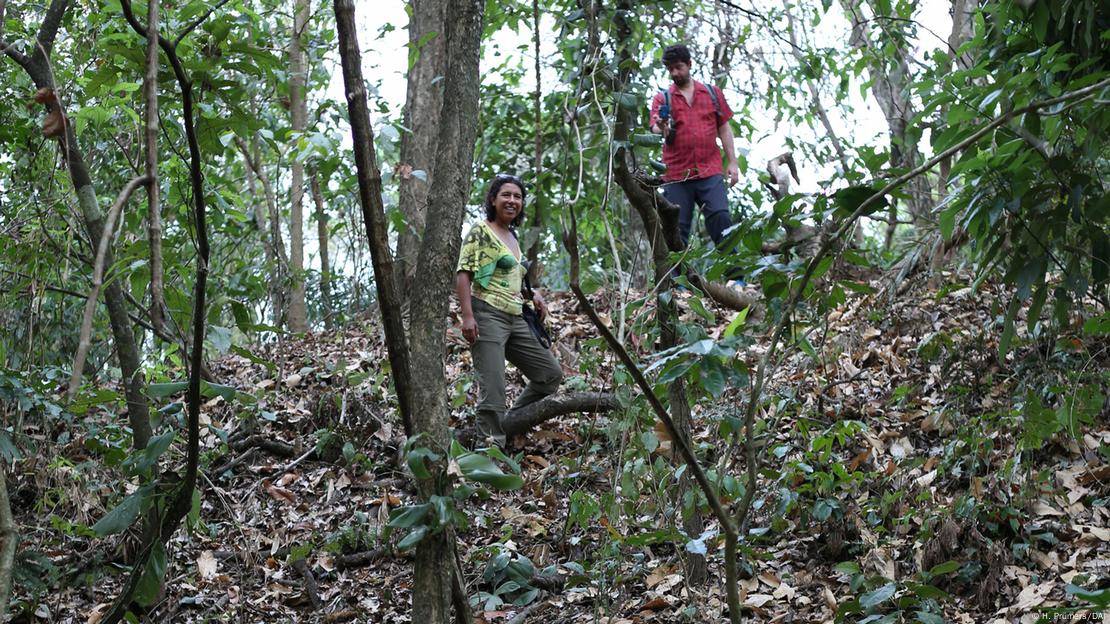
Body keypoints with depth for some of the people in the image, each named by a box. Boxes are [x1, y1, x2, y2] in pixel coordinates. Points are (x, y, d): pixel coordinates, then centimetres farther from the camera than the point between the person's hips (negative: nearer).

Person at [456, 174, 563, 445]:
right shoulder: (480, 231, -5)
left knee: (551, 374, 12)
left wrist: (533, 295, 11)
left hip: (516, 319, 9)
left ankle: (511, 425, 20)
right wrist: (467, 316, -22)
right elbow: (463, 274, -12)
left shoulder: (513, 236, 19)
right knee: (493, 390, -12)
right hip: (488, 315, -9)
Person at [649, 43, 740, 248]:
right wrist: (662, 129, -27)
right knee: (677, 228, -2)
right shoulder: (662, 98, 10)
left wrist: (733, 163, 6)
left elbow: (724, 129, 14)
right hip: (676, 176, 0)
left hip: (710, 172, 0)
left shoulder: (712, 93, 13)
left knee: (720, 219, -11)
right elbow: (656, 130, -2)